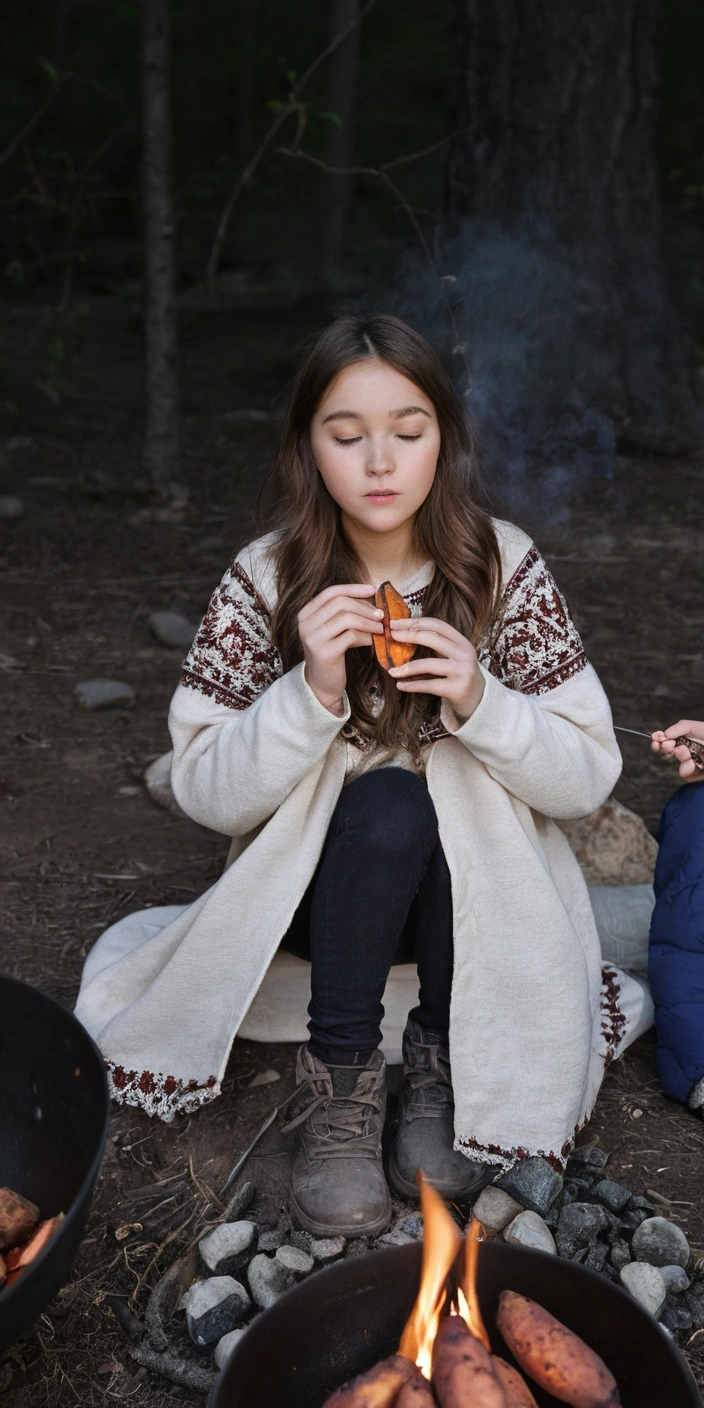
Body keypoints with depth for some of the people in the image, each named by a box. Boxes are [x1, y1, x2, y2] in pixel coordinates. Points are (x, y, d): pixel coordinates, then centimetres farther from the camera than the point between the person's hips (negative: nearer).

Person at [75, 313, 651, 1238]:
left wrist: (479, 702, -30)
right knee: (385, 807, -31)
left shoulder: (505, 568, -11)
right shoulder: (265, 582, -11)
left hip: (479, 885, 1)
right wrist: (312, 691, -29)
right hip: (323, 885, 0)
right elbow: (204, 794, -13)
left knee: (427, 796, -30)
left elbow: (589, 777, -11)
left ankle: (444, 1057, -10)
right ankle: (339, 1081, -17)